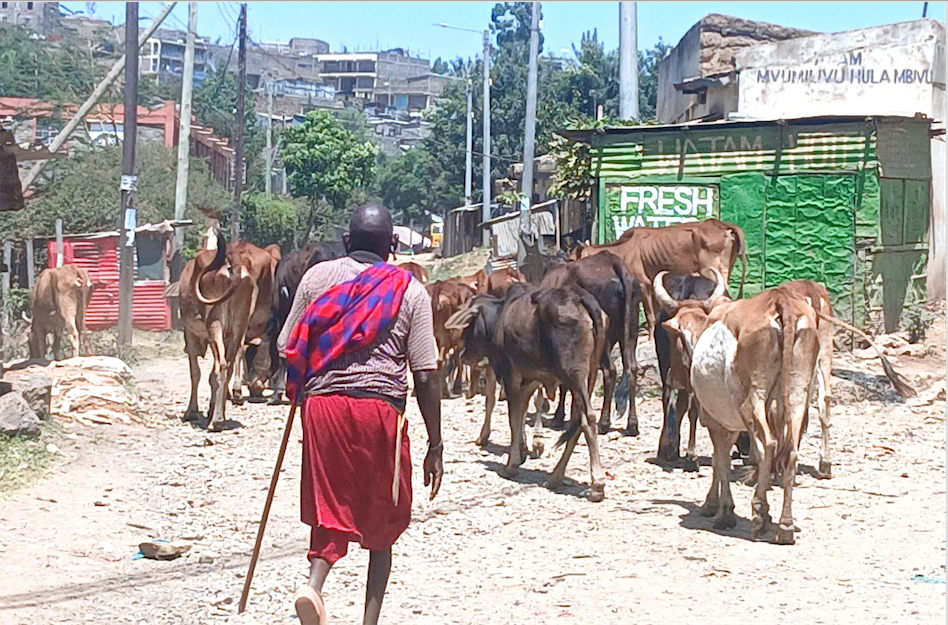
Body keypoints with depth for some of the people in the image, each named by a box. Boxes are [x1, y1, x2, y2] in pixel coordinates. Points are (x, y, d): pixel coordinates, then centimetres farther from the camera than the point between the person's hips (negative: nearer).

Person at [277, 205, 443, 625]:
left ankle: (313, 584, -17)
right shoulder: (410, 291, 4)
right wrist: (435, 445, 5)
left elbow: (287, 349, 8)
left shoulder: (318, 277, 9)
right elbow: (426, 374, -1)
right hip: (381, 406, -1)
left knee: (331, 510, 10)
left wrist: (299, 392, 30)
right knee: (381, 523, 14)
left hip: (321, 402, 1)